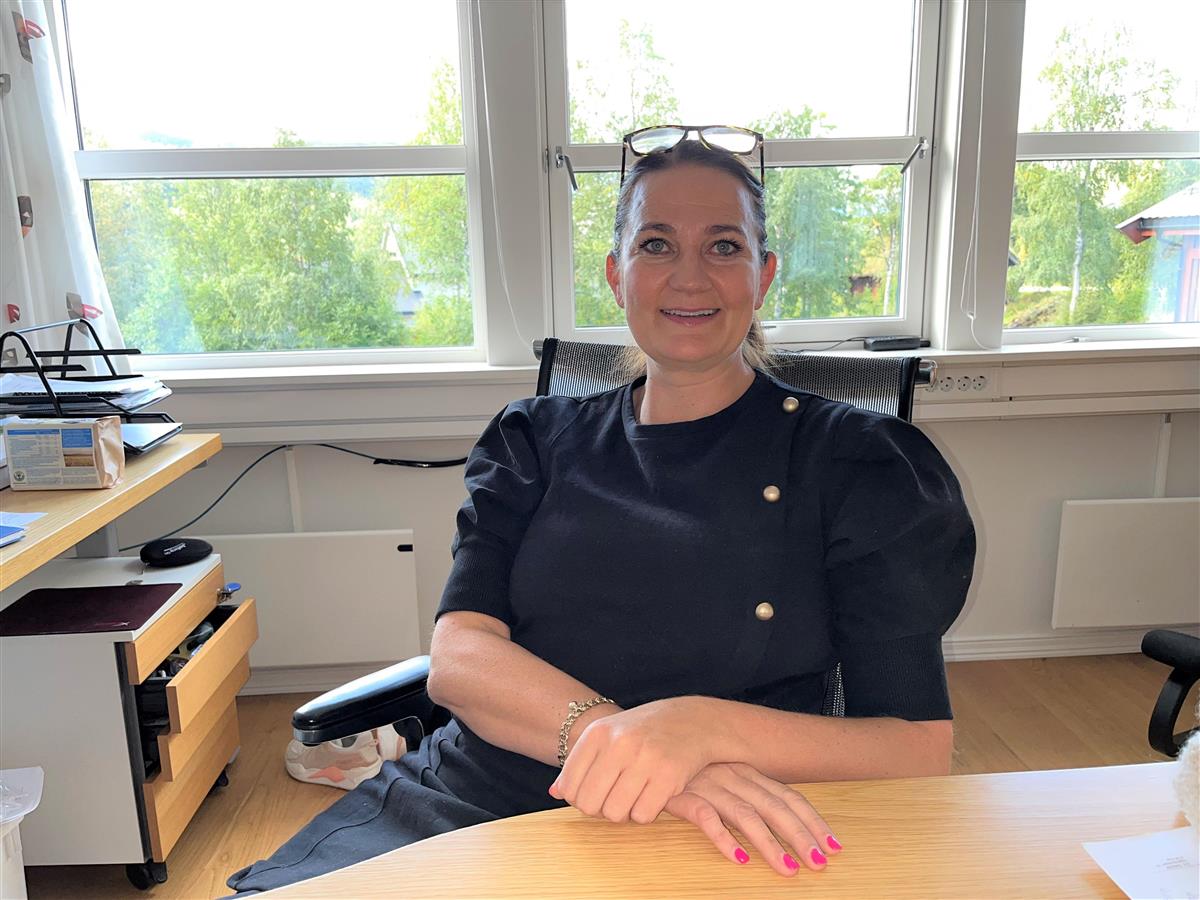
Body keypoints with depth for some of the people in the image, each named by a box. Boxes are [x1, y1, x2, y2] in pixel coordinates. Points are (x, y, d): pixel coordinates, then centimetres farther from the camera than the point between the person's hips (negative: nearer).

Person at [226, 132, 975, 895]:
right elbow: (456, 658, -6)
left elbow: (922, 752, -9)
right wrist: (613, 735, -26)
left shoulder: (854, 461, -3)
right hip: (461, 804, 3)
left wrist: (701, 729, -27)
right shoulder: (539, 440, 6)